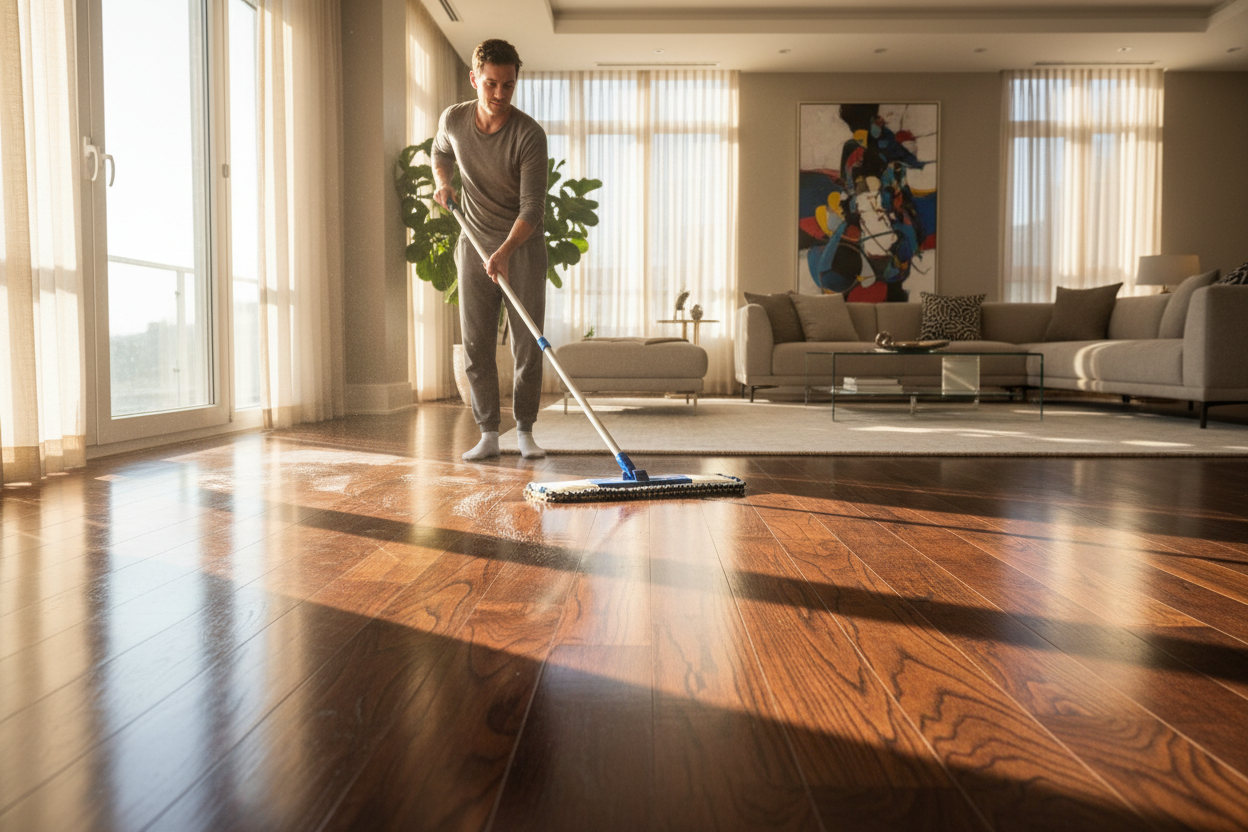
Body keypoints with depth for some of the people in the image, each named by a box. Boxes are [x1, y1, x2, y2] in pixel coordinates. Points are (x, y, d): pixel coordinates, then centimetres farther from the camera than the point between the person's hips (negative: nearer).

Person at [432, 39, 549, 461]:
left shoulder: (529, 134, -18)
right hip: (474, 241, 3)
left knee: (528, 343, -2)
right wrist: (442, 183, -1)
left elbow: (532, 206, -22)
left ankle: (525, 431, 11)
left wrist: (505, 252, -36)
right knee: (475, 345, 0)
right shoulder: (453, 119, -5)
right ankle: (488, 434, 7)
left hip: (522, 243, -3)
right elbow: (440, 153, 20)